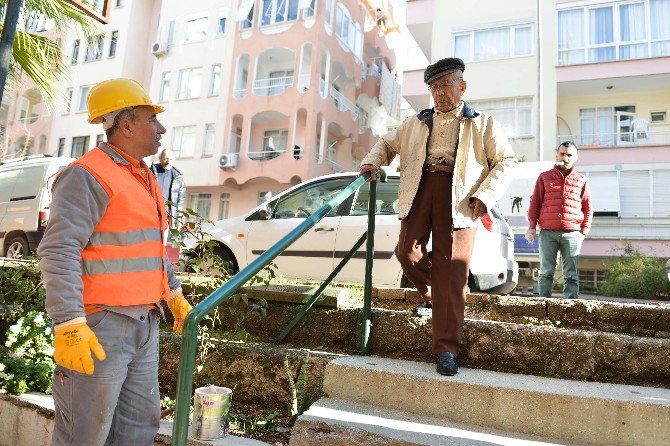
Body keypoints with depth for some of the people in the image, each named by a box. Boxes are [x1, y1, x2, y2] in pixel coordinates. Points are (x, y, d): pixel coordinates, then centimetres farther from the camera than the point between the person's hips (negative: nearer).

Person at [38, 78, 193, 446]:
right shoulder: (88, 175, -13)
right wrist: (69, 327, -27)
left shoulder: (145, 179, 16)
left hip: (144, 325, 9)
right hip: (99, 327, -9)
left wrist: (175, 295, 22)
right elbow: (58, 252, -22)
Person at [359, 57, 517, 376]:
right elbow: (388, 143, 30)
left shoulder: (483, 124, 15)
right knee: (407, 253, -7)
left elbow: (505, 161, 9)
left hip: (458, 196, -3)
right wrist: (372, 161, 6)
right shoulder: (416, 123, 24)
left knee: (451, 271, -9)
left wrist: (484, 196, -8)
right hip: (419, 190, 3)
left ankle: (447, 348, -3)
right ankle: (431, 296, 27)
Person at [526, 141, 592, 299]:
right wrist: (532, 227, 1)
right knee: (546, 272, 1)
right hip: (547, 232, 0)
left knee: (571, 275, 1)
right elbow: (535, 203, 10)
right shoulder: (545, 177, 12)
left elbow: (588, 208, 14)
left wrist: (584, 232, 4)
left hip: (572, 233, 0)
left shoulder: (581, 180, 13)